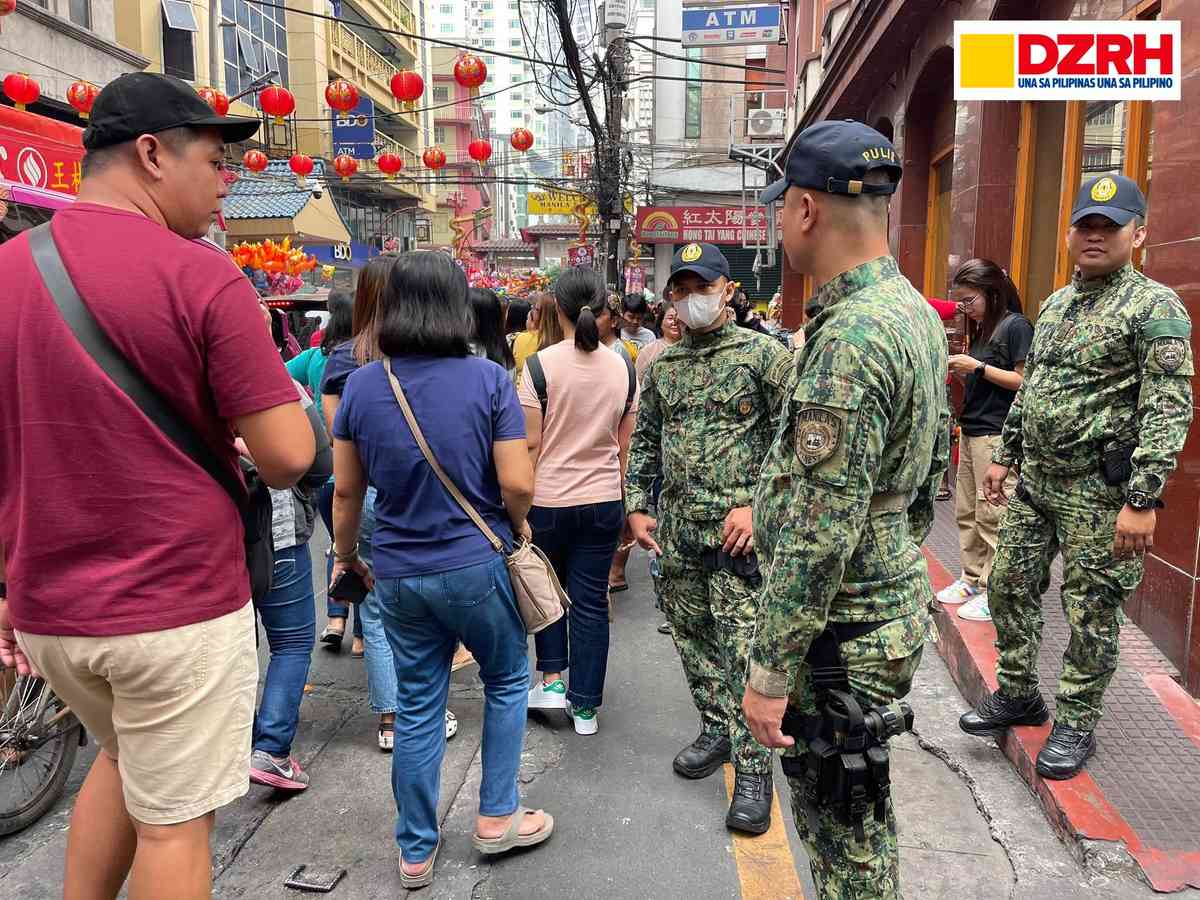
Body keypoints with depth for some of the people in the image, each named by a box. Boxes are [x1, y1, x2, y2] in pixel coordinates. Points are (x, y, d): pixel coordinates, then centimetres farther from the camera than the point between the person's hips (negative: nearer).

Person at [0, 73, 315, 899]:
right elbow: (290, 459, -17)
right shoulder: (200, 275, -14)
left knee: (125, 756, 31)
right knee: (173, 823, 12)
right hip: (179, 609, -6)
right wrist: (286, 402, 5)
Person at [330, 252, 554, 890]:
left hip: (399, 573, 3)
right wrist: (517, 525, 6)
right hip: (477, 564, -3)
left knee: (417, 707, 15)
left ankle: (416, 852, 28)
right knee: (507, 681, 21)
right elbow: (517, 483, -15)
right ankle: (496, 818, 29)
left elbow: (346, 490, 2)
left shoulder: (361, 385, -3)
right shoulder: (488, 379, -11)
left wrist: (345, 554, 18)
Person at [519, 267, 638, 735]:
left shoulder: (542, 364, -11)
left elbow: (531, 443, -10)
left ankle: (552, 679, 21)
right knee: (592, 601, 9)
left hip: (549, 498, -2)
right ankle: (585, 706, 18)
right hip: (604, 501, 3)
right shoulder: (622, 367, 1)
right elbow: (624, 445, 7)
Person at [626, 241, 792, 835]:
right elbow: (644, 442, 18)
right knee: (691, 635, 15)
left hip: (737, 526, -5)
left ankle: (752, 769, 6)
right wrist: (638, 506, 9)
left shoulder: (763, 354, -4)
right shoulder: (661, 365, 12)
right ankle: (717, 730, 33)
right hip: (677, 526, 6)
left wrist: (756, 505, -15)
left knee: (743, 647, -5)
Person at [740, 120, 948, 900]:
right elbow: (930, 467, 16)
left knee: (843, 827, 8)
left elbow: (820, 534, -26)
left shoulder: (850, 338, -25)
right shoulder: (916, 311, 7)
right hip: (897, 598, 10)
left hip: (845, 629, -10)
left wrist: (771, 673, -19)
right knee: (856, 809, 25)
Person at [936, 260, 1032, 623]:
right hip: (971, 430, 9)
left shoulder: (1016, 325, -8)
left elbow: (1024, 381, -14)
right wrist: (959, 371, 4)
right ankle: (971, 579, 20)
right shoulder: (982, 328, 17)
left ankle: (994, 591, 0)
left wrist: (978, 367, -16)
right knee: (966, 511, 11)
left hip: (997, 434, -9)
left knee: (990, 515, -6)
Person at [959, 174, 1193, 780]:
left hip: (1101, 494, -7)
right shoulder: (1056, 303, 13)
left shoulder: (1154, 306, -11)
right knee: (1009, 586, 14)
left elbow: (1170, 410, -18)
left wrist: (1143, 500, -23)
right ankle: (1017, 696, 32)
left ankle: (1076, 725, 22)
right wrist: (1005, 455, 18)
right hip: (1035, 482, 8)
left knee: (1092, 613, 5)